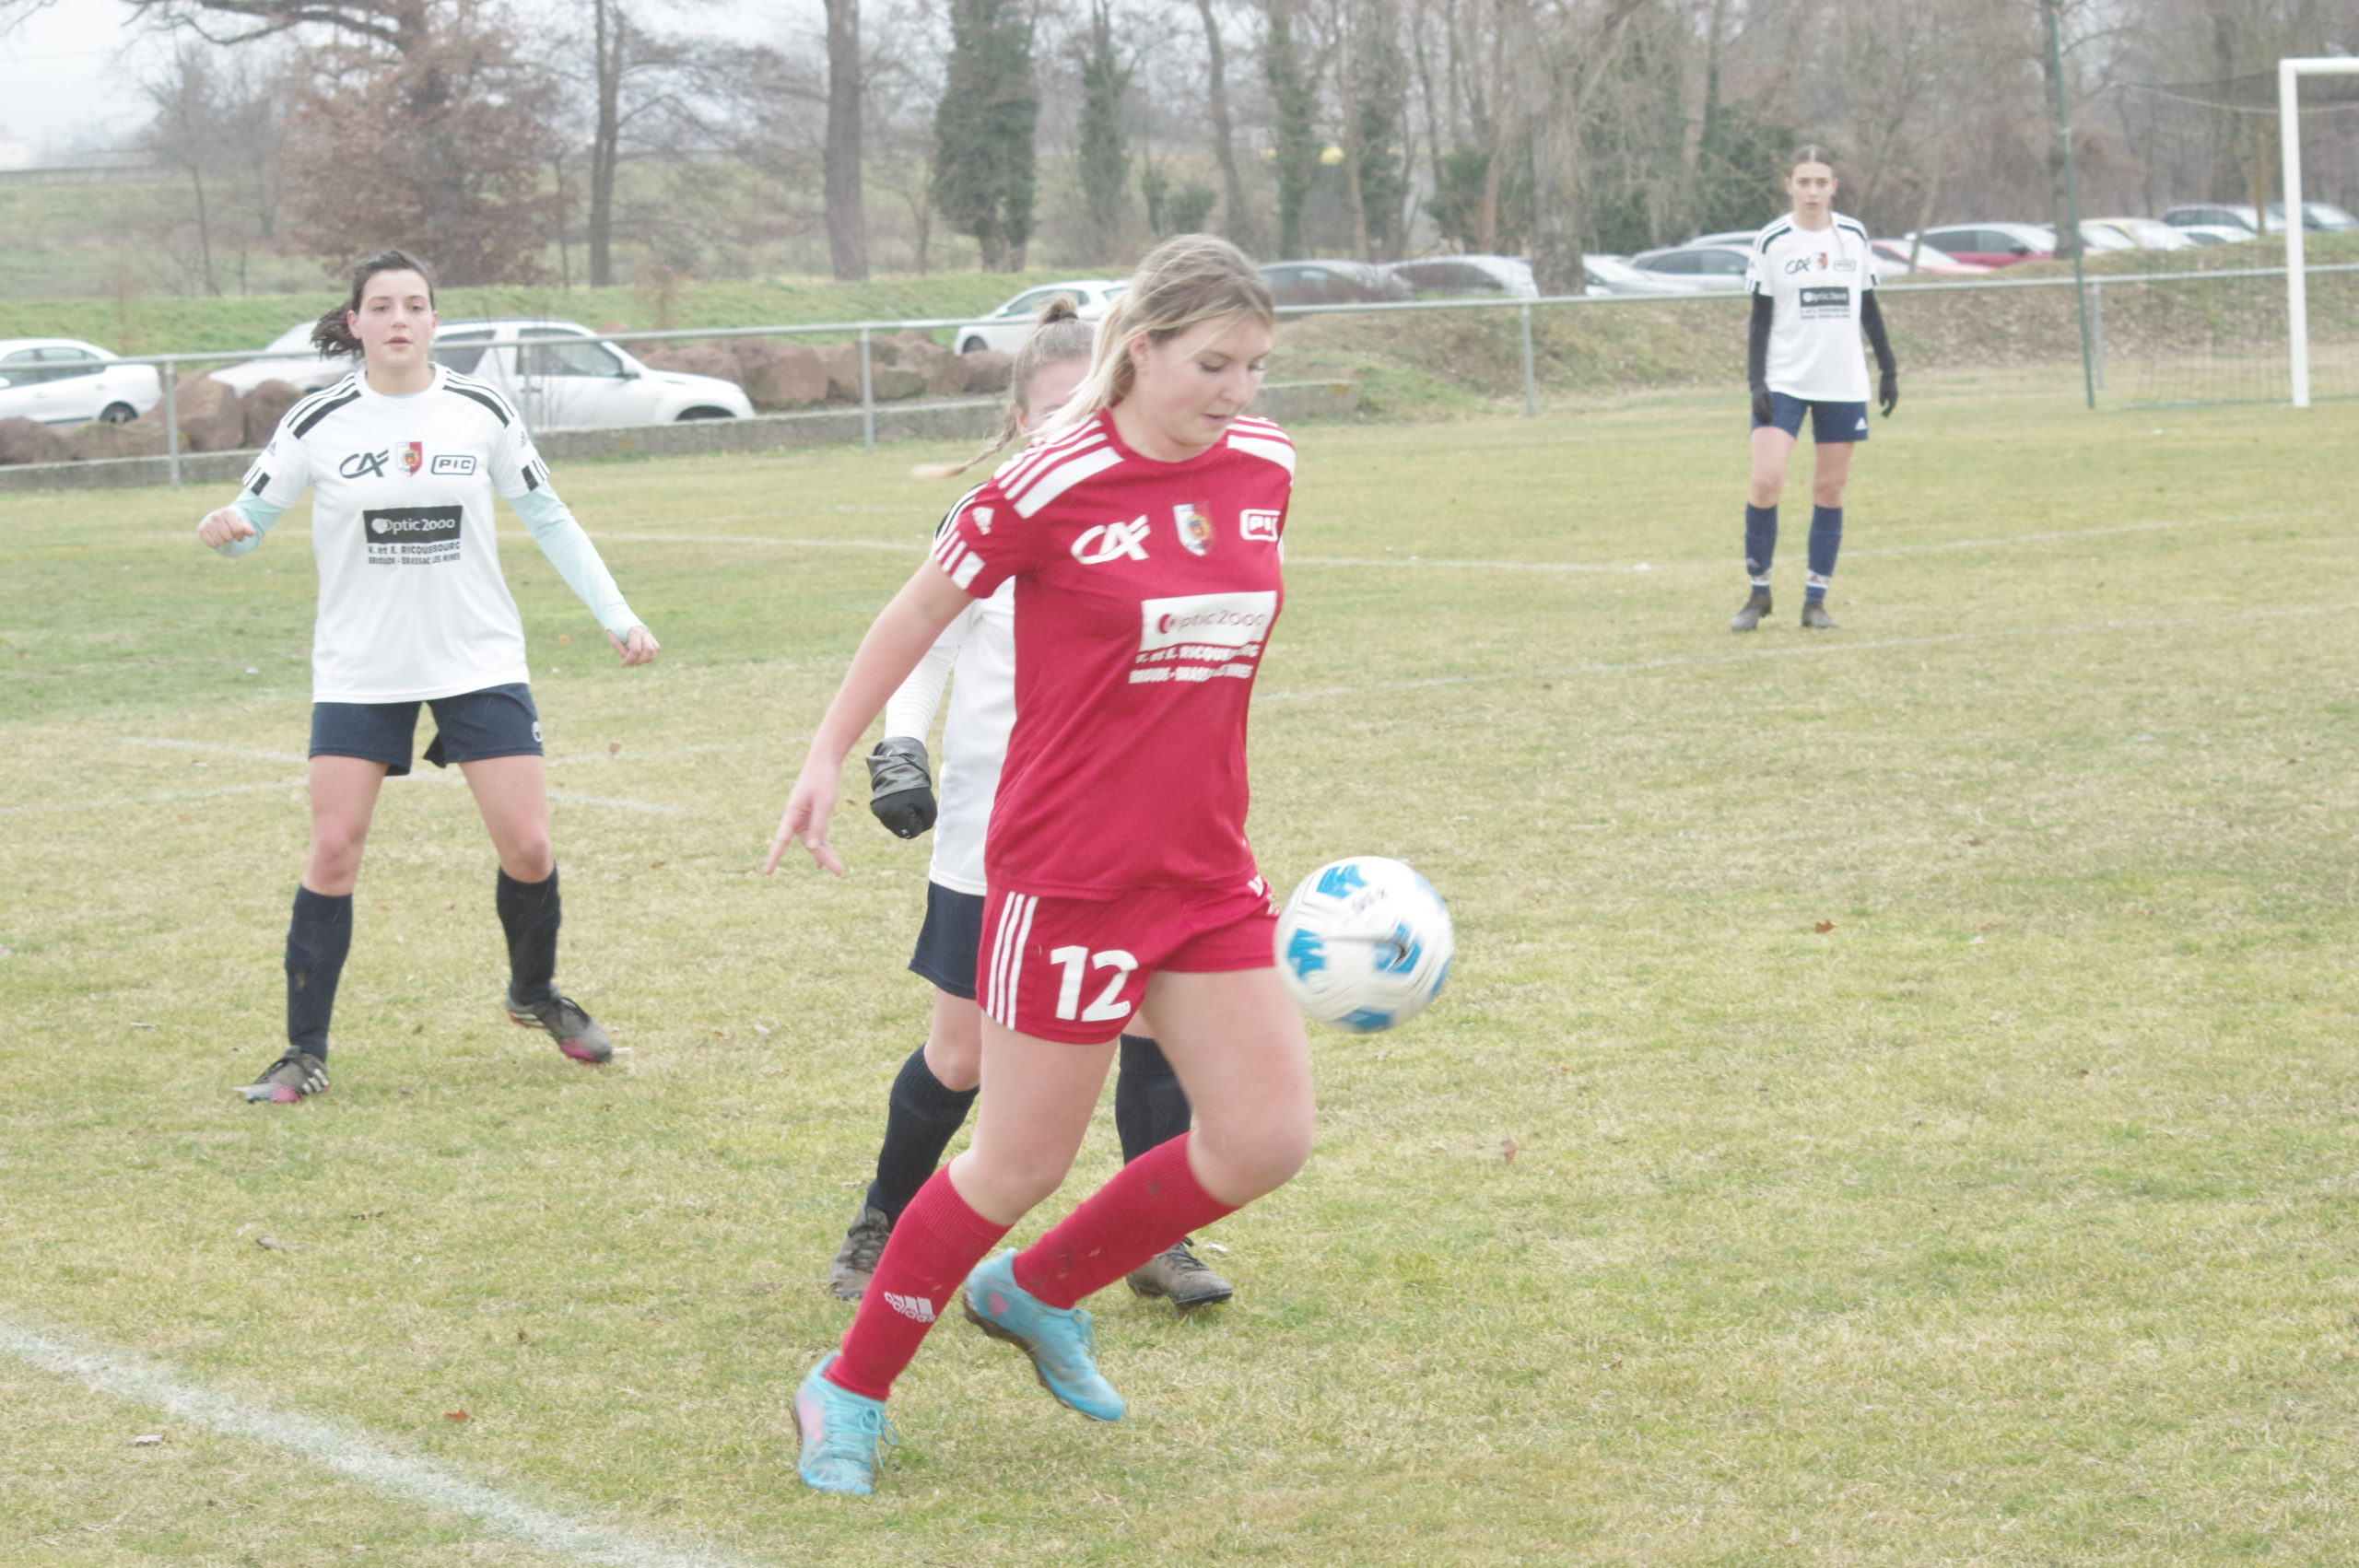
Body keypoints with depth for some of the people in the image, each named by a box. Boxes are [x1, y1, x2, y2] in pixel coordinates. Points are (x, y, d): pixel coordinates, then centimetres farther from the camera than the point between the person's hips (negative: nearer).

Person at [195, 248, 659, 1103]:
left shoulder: (481, 412, -2)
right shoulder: (319, 423, -6)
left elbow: (549, 519, 8)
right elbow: (250, 519, -3)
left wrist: (617, 617, 5)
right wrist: (226, 527, -28)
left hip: (479, 661, 1)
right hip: (359, 669, -1)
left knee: (527, 846, -3)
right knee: (333, 849, -7)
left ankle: (535, 993, 26)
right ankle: (304, 1051, 4)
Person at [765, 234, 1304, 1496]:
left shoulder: (1264, 466, 1)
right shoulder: (1050, 485, -15)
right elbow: (921, 609, -2)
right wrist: (828, 757, 4)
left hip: (1206, 871, 6)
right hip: (1064, 872, -6)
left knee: (1265, 1140, 1)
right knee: (1020, 1166, 1)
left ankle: (1036, 1292, 24)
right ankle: (851, 1392, 21)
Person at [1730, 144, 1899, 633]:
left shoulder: (1854, 236, 6)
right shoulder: (1771, 243, -2)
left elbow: (1869, 308, 14)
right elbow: (1760, 319, -1)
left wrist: (1888, 368, 11)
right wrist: (1756, 382, -10)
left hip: (1843, 385, 3)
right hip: (1785, 382, -3)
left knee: (1830, 490, 2)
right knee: (1766, 482, -14)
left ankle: (1815, 601, 10)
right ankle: (1758, 592, 1)